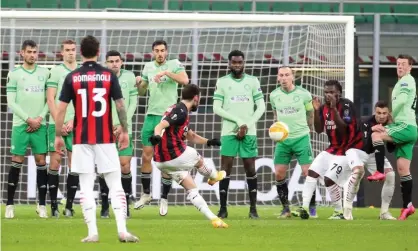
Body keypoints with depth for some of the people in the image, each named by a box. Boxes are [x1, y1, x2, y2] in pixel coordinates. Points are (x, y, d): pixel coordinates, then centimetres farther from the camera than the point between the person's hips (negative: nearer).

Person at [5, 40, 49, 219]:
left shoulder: (44, 73, 9)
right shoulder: (14, 74, 2)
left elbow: (49, 99, 9)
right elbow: (11, 102, -2)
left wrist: (40, 118, -6)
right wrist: (28, 119, -9)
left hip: (39, 124, 2)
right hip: (20, 124, -2)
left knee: (41, 162, 0)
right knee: (17, 162, -3)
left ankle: (42, 205, 4)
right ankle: (10, 204, 3)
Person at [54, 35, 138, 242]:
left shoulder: (72, 78, 0)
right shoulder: (109, 76, 0)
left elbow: (61, 109, -2)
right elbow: (120, 105, -2)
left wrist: (58, 135, 7)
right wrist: (124, 131, 8)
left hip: (82, 140, 0)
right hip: (105, 139, 0)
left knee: (86, 187, 4)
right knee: (115, 185, 2)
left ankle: (92, 232, -2)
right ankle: (122, 230, -7)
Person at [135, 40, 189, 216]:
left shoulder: (174, 65, -4)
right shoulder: (148, 67, 10)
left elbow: (185, 80, -22)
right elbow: (141, 92, 19)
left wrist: (166, 72, -27)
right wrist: (138, 83, -3)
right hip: (151, 115, 4)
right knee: (146, 155, 4)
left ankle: (164, 198, 9)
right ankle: (146, 194, 19)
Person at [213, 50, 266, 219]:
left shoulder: (253, 81, 7)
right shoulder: (222, 82, 4)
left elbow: (261, 107, 5)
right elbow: (217, 108, -2)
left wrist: (247, 125, -6)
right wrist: (239, 121, -10)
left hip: (249, 132, 1)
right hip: (229, 132, -1)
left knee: (250, 168, 2)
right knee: (226, 168, -4)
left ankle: (253, 208, 6)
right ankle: (223, 208, 0)